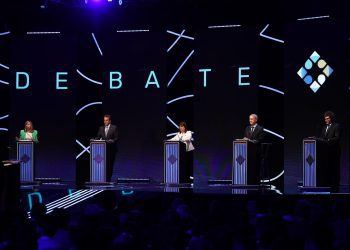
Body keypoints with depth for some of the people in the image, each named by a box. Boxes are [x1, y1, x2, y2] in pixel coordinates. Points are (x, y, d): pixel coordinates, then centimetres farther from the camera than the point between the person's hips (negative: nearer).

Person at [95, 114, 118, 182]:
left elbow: (116, 138, -4)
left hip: (111, 149, -3)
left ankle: (108, 178, 7)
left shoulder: (114, 128, 1)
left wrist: (112, 141, -22)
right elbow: (98, 137, 8)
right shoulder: (101, 128, 11)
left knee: (110, 164, 0)